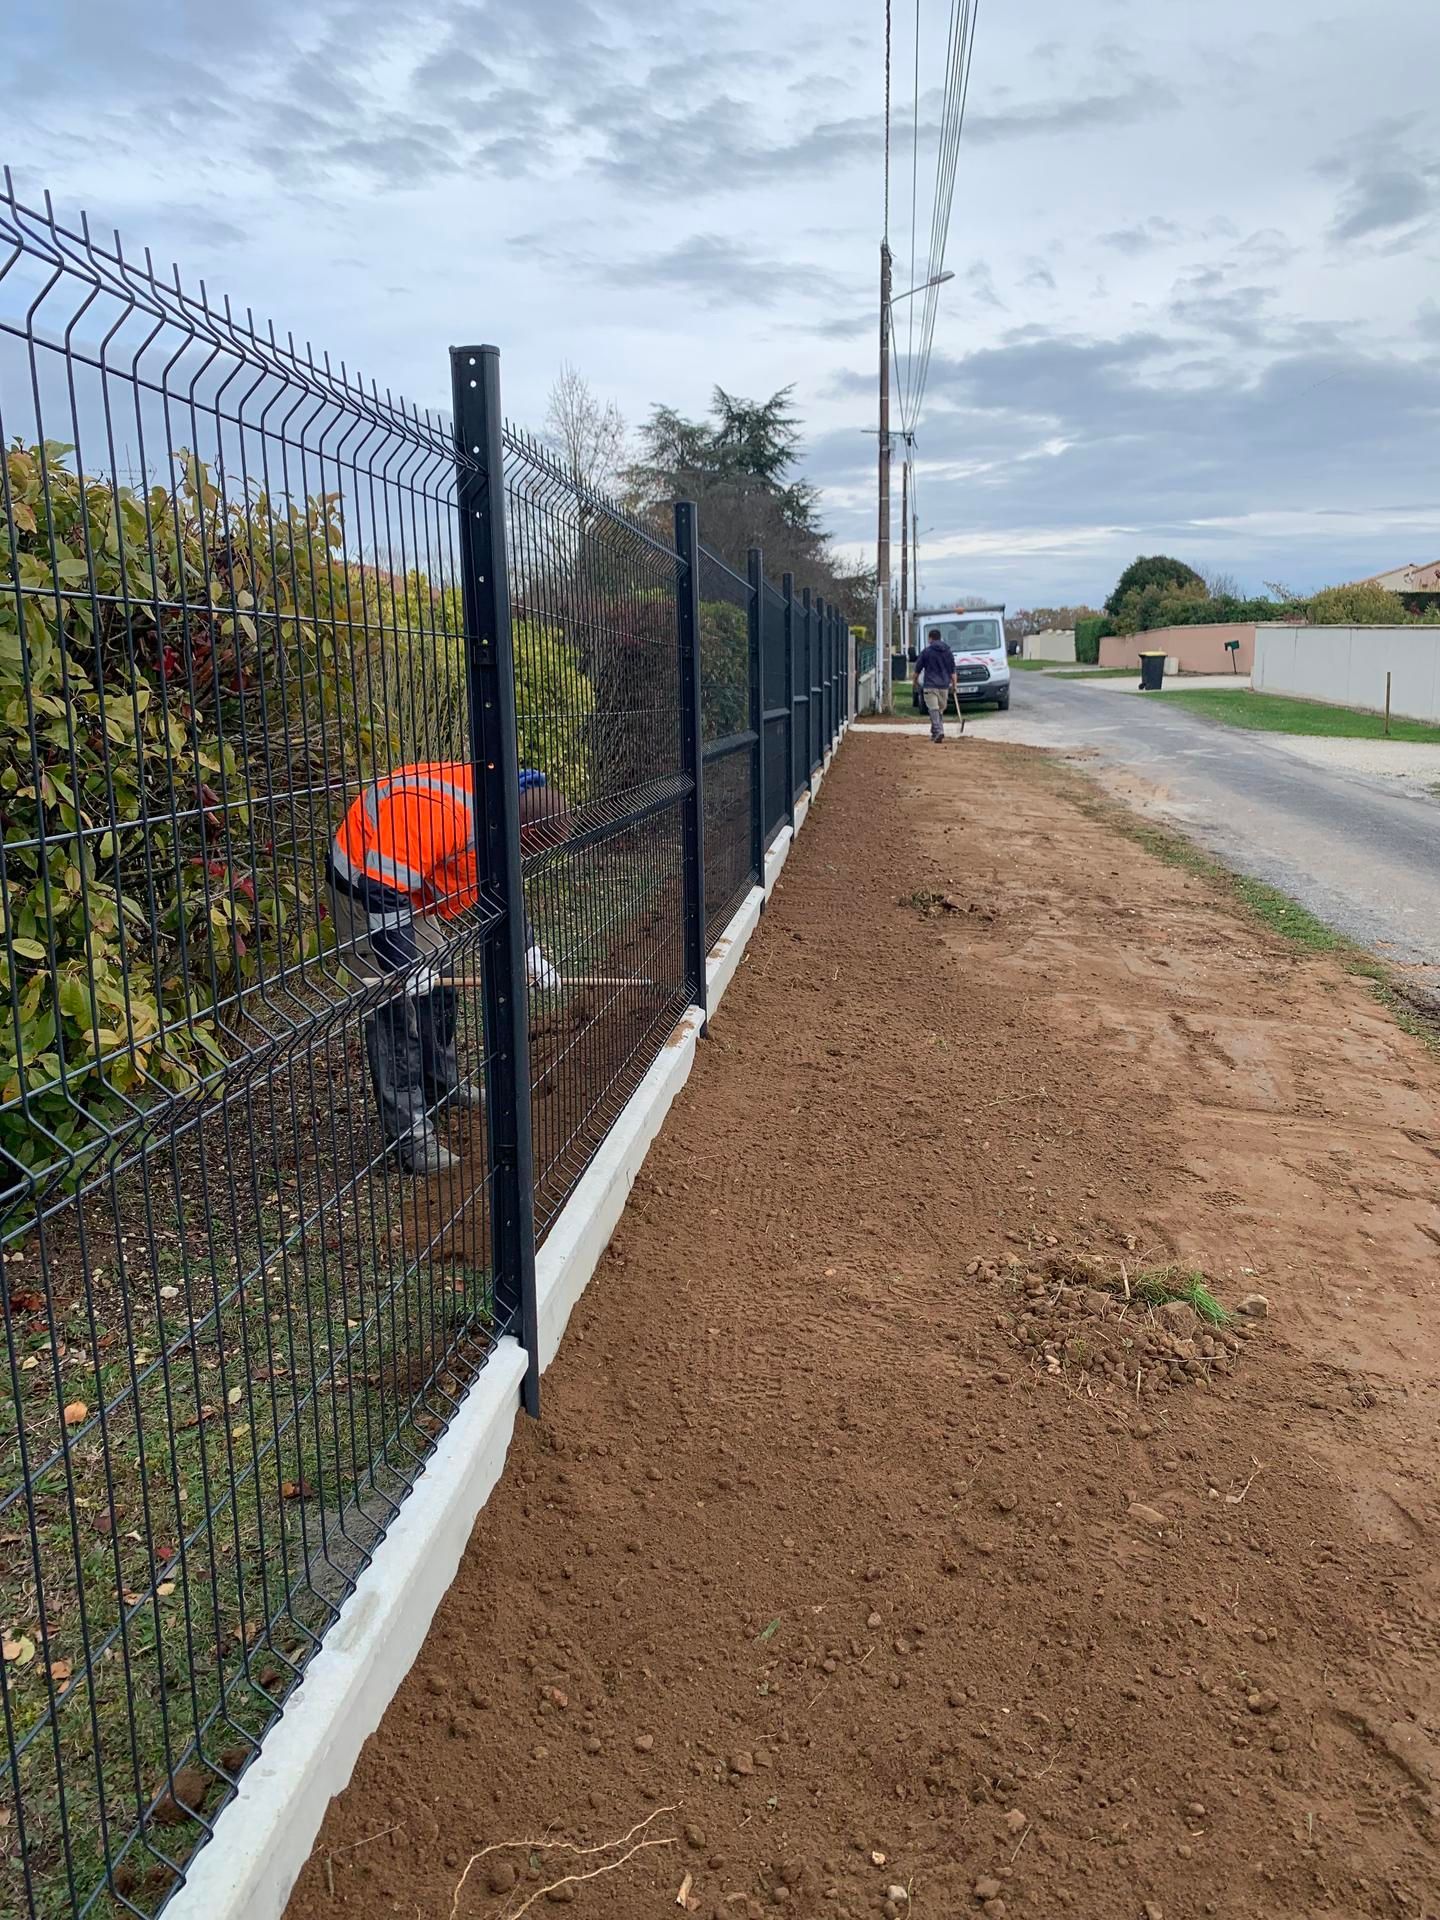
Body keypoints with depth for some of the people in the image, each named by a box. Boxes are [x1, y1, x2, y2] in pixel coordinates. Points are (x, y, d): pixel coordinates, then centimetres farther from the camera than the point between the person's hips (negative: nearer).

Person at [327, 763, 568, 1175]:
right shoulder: (438, 809, -37)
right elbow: (381, 891, -35)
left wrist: (529, 951, 6)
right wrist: (406, 964, -32)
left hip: (411, 890, 9)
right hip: (364, 887, -9)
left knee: (437, 991, 17)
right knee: (397, 1007, -13)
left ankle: (442, 1086, 35)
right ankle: (409, 1133, -9)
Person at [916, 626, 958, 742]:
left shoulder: (927, 651, -2)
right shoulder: (948, 652, 10)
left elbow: (918, 668, 4)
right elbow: (952, 671, 10)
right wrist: (954, 685, 16)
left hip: (930, 685, -4)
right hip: (944, 686, 4)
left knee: (933, 710, -9)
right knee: (941, 710, 16)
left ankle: (939, 731, -24)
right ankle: (935, 732, 22)